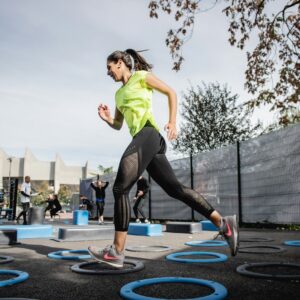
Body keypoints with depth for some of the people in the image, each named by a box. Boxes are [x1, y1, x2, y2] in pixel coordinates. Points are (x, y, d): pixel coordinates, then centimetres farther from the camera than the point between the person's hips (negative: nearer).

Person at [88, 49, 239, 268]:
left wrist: (172, 122, -5)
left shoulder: (141, 76, 8)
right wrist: (106, 118, 8)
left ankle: (117, 252, -12)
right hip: (143, 140, 8)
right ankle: (223, 223, 7)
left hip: (148, 134, -8)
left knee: (120, 188, -14)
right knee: (175, 188, 3)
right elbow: (117, 125, 30)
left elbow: (171, 92, 8)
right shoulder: (119, 94, 29)